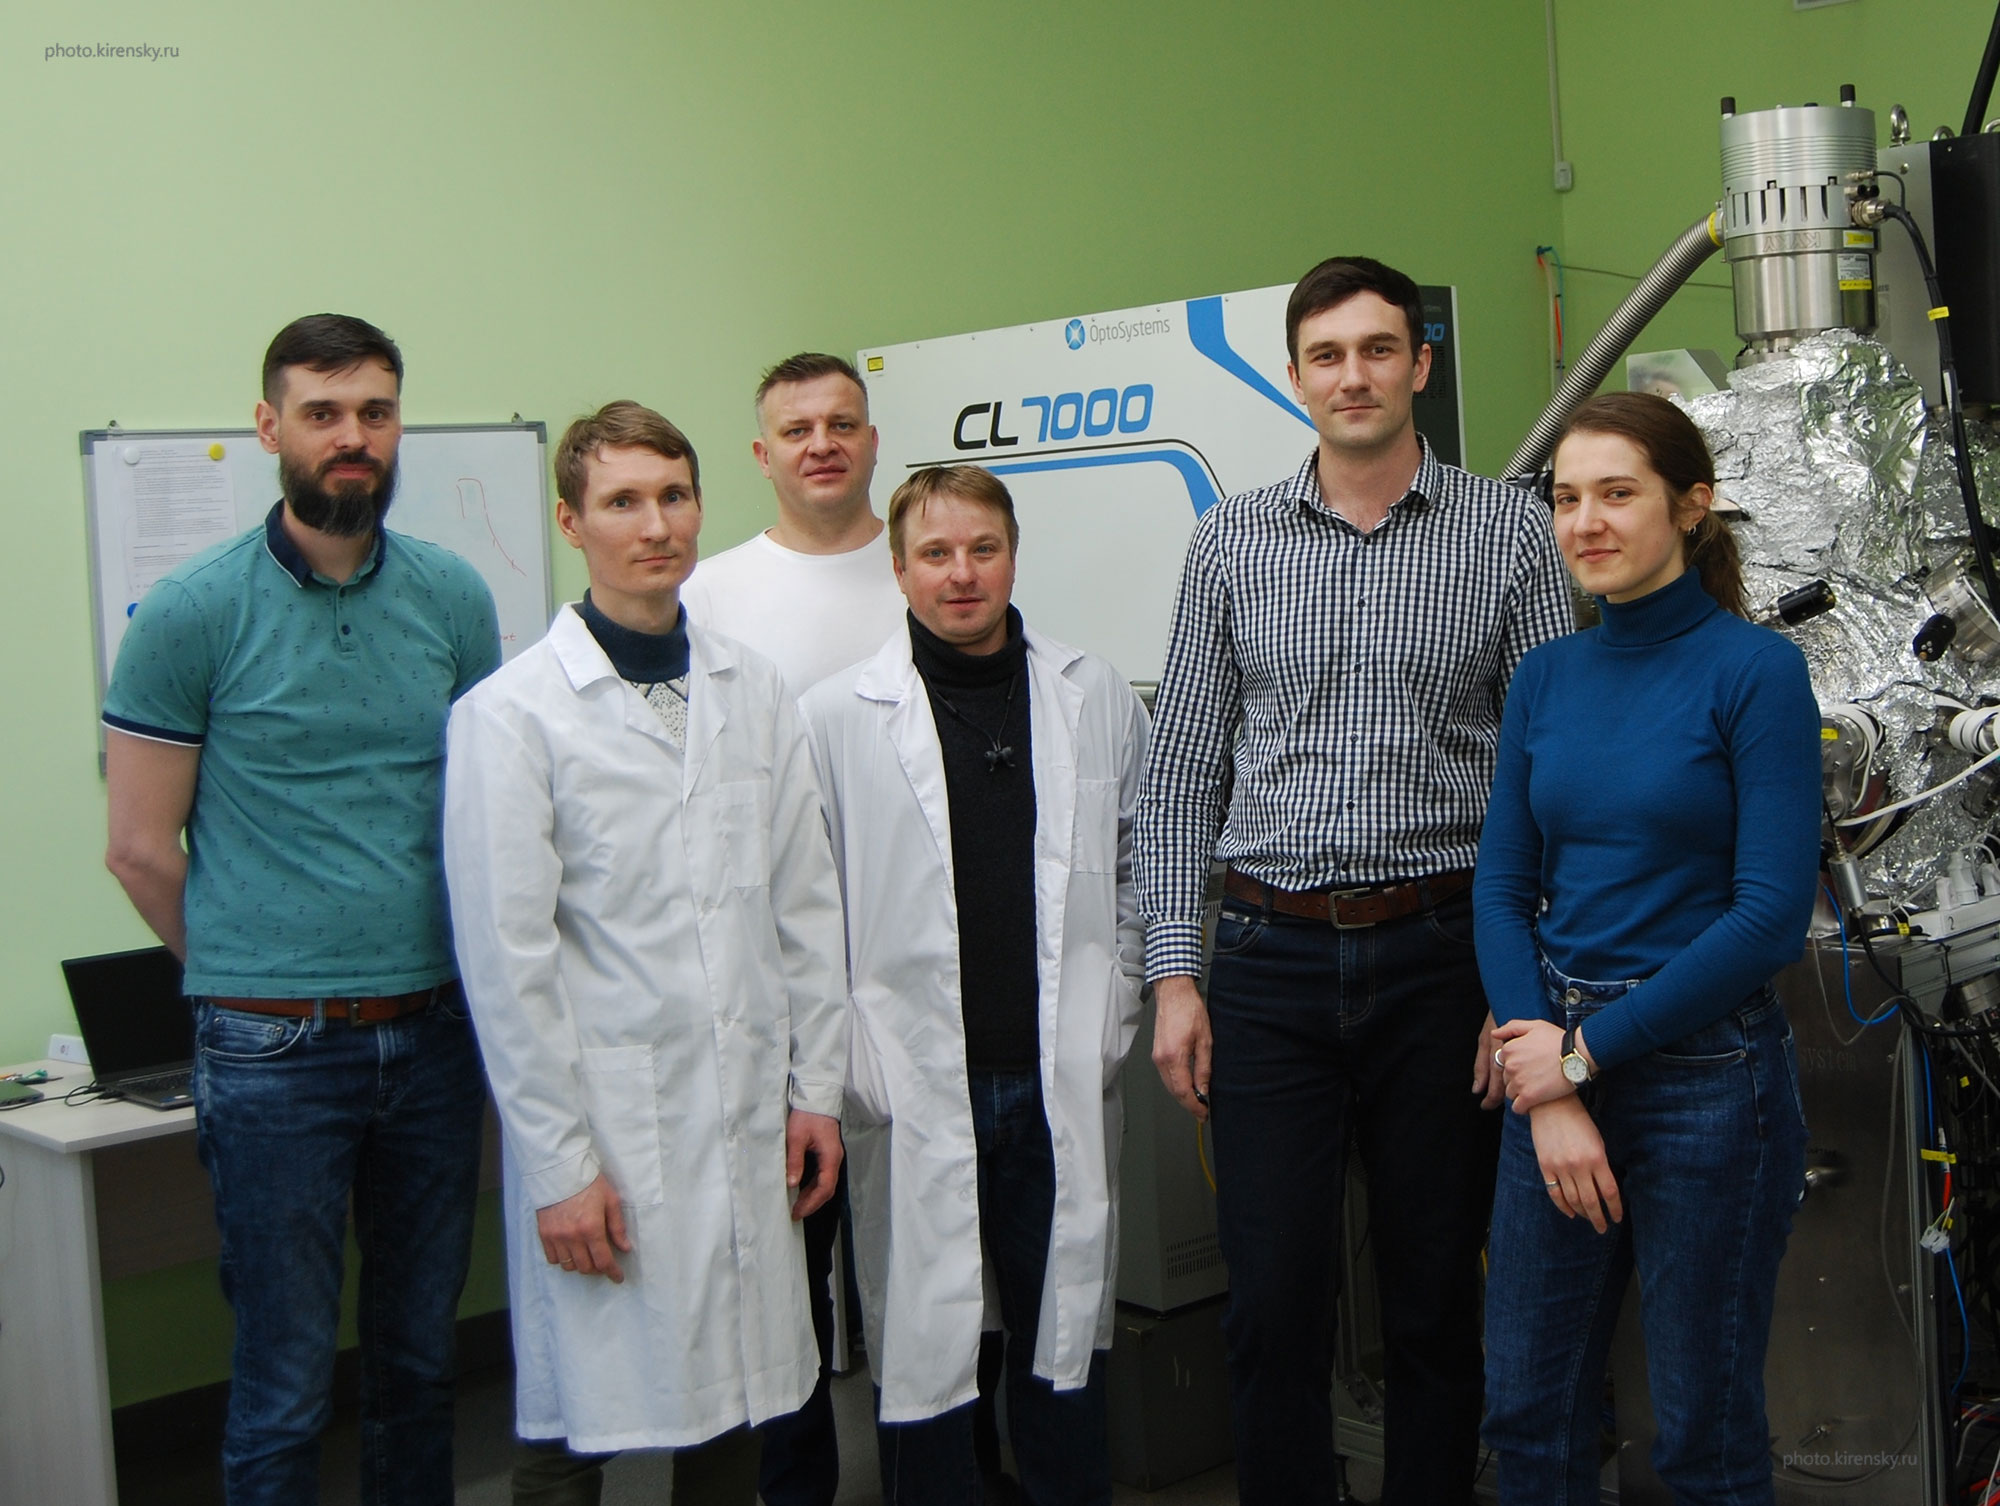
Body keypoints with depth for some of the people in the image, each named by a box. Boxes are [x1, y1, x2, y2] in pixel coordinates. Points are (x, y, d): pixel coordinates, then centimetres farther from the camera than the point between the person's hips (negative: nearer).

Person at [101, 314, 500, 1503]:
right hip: (274, 1050, -3)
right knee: (287, 1387, 5)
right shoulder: (193, 614, -7)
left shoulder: (454, 596, 3)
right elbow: (141, 849, -2)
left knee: (423, 1358, 16)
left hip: (436, 1034, 4)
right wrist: (255, 977, 6)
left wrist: (458, 971, 8)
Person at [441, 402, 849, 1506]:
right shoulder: (512, 713, -8)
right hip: (605, 1127, -4)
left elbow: (805, 904, 12)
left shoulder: (753, 690, 8)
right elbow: (505, 960, -10)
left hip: (748, 1120, 5)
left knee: (733, 1413, 13)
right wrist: (558, 1165, -11)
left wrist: (816, 1086, 9)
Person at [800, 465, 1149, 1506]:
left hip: (1064, 1088, 2)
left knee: (1064, 1337, 14)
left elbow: (1140, 867, 13)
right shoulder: (836, 717, -2)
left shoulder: (1097, 697, 6)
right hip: (914, 1096, -2)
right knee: (922, 1350, 6)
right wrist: (848, 1061, -8)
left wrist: (1109, 1018, 5)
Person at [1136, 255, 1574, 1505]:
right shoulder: (1232, 542, 6)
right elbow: (1183, 769, 7)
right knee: (1272, 1302, 4)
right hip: (1269, 960, 1)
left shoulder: (1512, 533, 1)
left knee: (1436, 1297, 10)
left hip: (1442, 954, -1)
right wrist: (1174, 972, 1)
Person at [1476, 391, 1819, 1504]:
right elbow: (1503, 888, 4)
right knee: (1530, 1405, 13)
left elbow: (1772, 914, -15)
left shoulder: (1756, 671, -10)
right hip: (1556, 1063, 5)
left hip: (1704, 1068, -5)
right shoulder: (1546, 678, 6)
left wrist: (1589, 1049, -14)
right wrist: (1548, 1095, -8)